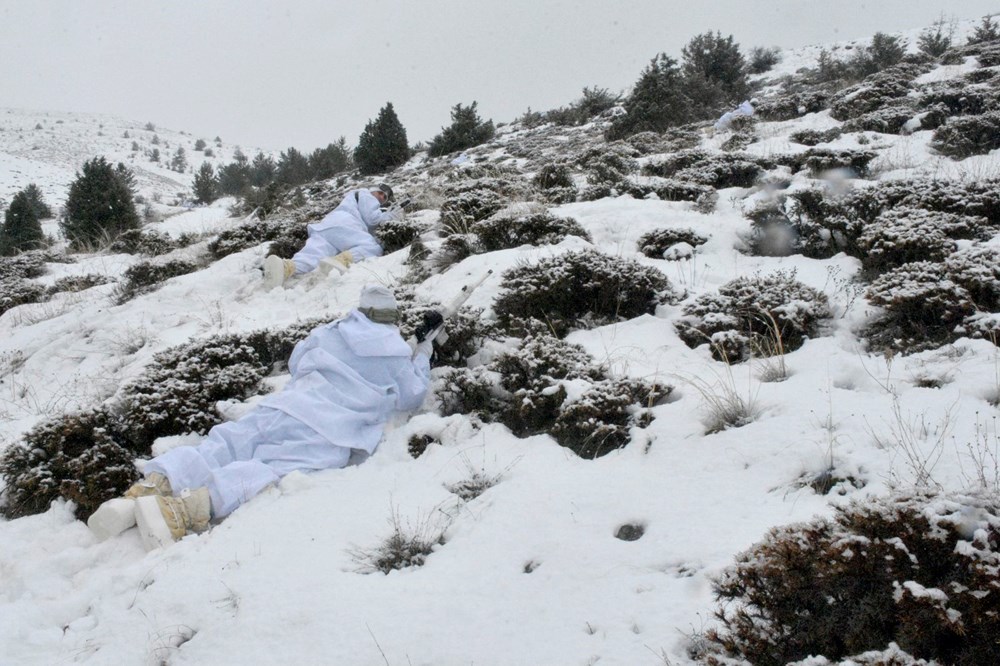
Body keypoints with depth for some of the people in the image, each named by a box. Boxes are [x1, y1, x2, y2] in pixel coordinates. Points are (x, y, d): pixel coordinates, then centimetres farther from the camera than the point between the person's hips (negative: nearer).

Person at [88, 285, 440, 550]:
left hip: (285, 406, 6)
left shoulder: (330, 332, 28)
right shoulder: (396, 353, 14)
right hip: (329, 432, -5)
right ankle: (185, 508, -51)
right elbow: (411, 396, 26)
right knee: (275, 471, -26)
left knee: (221, 447, -6)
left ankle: (152, 485, -33)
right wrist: (422, 353, 36)